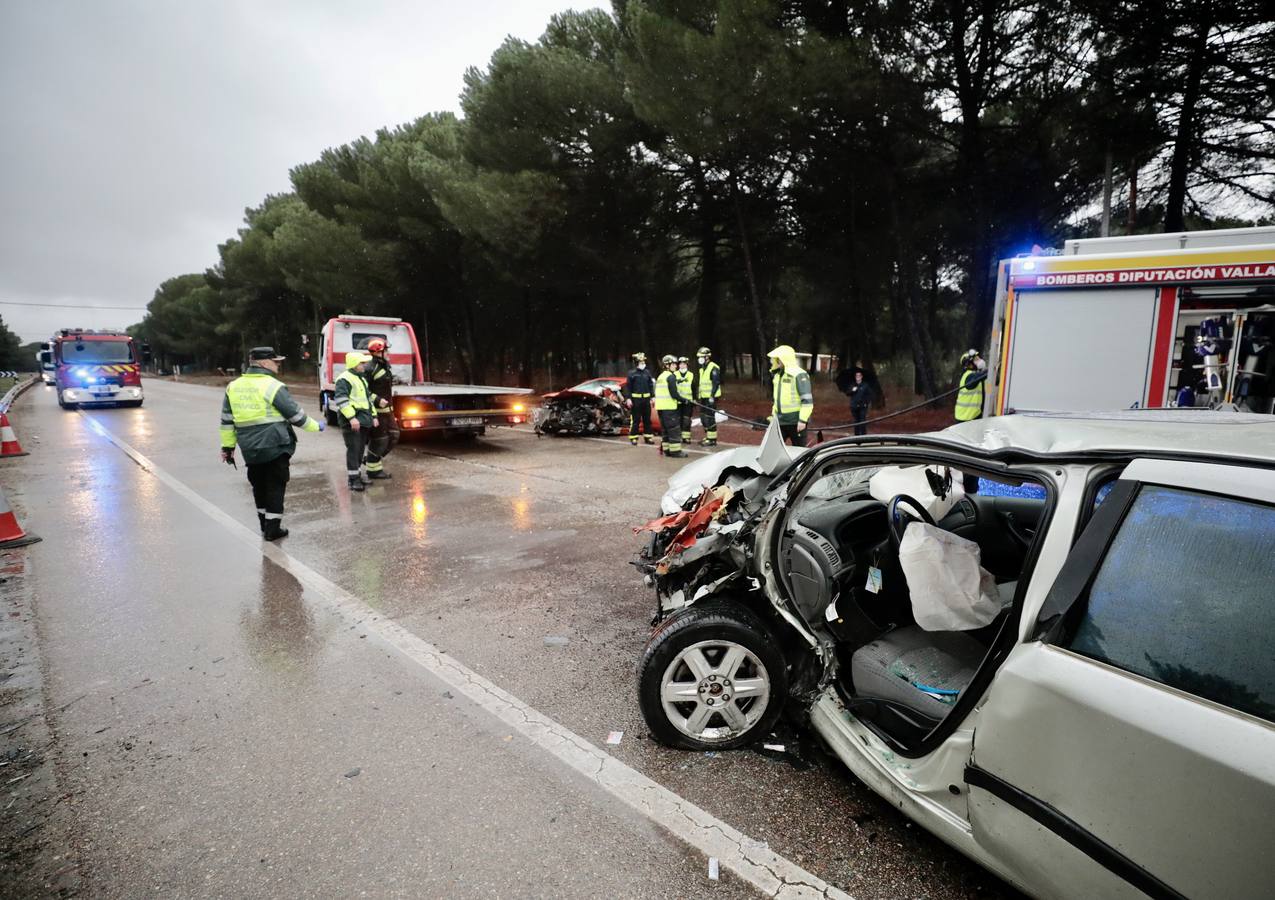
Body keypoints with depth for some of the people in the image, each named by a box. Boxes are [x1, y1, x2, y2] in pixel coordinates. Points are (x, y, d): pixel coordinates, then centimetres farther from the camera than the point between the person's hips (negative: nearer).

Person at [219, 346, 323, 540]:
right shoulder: (273, 386, -12)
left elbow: (227, 421, 11)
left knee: (259, 486, 18)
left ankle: (264, 525, 28)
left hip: (250, 449, 6)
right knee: (275, 486, 4)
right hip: (275, 446, -6)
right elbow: (296, 415, -9)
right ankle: (272, 529, 6)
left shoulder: (233, 386, 7)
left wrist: (227, 447, 17)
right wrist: (317, 426, 6)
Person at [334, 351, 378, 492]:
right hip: (352, 421, -9)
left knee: (360, 449, 14)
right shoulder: (344, 379, -11)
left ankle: (358, 475, 23)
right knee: (353, 449, -8)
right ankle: (353, 480, -4)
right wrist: (351, 417, -26)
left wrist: (373, 416, 21)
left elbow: (368, 398, 27)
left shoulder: (361, 378, 21)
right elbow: (340, 400, -21)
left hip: (363, 420, 9)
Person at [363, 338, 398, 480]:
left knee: (393, 436, 12)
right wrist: (377, 400, -25)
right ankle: (373, 469, 12)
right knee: (379, 439, -1)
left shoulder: (385, 365, 12)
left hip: (387, 408, 9)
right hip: (376, 410, -9)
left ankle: (371, 459, 27)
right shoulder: (370, 368, -17)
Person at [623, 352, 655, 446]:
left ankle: (648, 437, 19)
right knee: (635, 420, -1)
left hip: (646, 399, 5)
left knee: (647, 419, 10)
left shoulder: (647, 373, 9)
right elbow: (628, 387, -6)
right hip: (635, 399, -5)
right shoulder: (632, 373, -4)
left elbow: (651, 385, 14)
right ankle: (633, 438, 7)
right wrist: (628, 398, -12)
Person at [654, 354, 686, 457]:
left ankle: (666, 449, 17)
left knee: (665, 429, 14)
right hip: (669, 407, -9)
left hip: (660, 406, 9)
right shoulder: (671, 376, -11)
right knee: (674, 428, -4)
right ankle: (675, 450, -4)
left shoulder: (660, 376, 16)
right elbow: (674, 393, -17)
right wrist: (683, 399, -4)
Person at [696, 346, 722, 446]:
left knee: (709, 418, -9)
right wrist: (698, 395, 21)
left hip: (710, 397, -10)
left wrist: (712, 396, -23)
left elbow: (716, 383, -18)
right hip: (703, 397, 10)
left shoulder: (713, 368, -12)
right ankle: (708, 437, 24)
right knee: (703, 418, 14)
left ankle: (712, 439, -3)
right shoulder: (702, 369, 17)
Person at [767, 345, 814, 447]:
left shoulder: (798, 375, -14)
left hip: (796, 422, -8)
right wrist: (773, 414, 23)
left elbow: (807, 400, -19)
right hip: (780, 421, 8)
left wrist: (803, 420, -22)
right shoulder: (777, 375, 13)